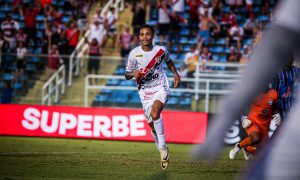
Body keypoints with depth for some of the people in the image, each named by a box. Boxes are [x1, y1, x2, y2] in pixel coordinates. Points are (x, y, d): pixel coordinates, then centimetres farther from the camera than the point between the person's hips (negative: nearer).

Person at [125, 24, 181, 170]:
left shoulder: (161, 50, -6)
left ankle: (162, 147, -17)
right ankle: (163, 153, 27)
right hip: (145, 92, 2)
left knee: (155, 114, -29)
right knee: (153, 126, 6)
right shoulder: (134, 53, -9)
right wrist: (133, 74, -23)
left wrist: (175, 74, 7)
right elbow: (127, 75, -2)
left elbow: (168, 61, 18)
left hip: (160, 88, -2)